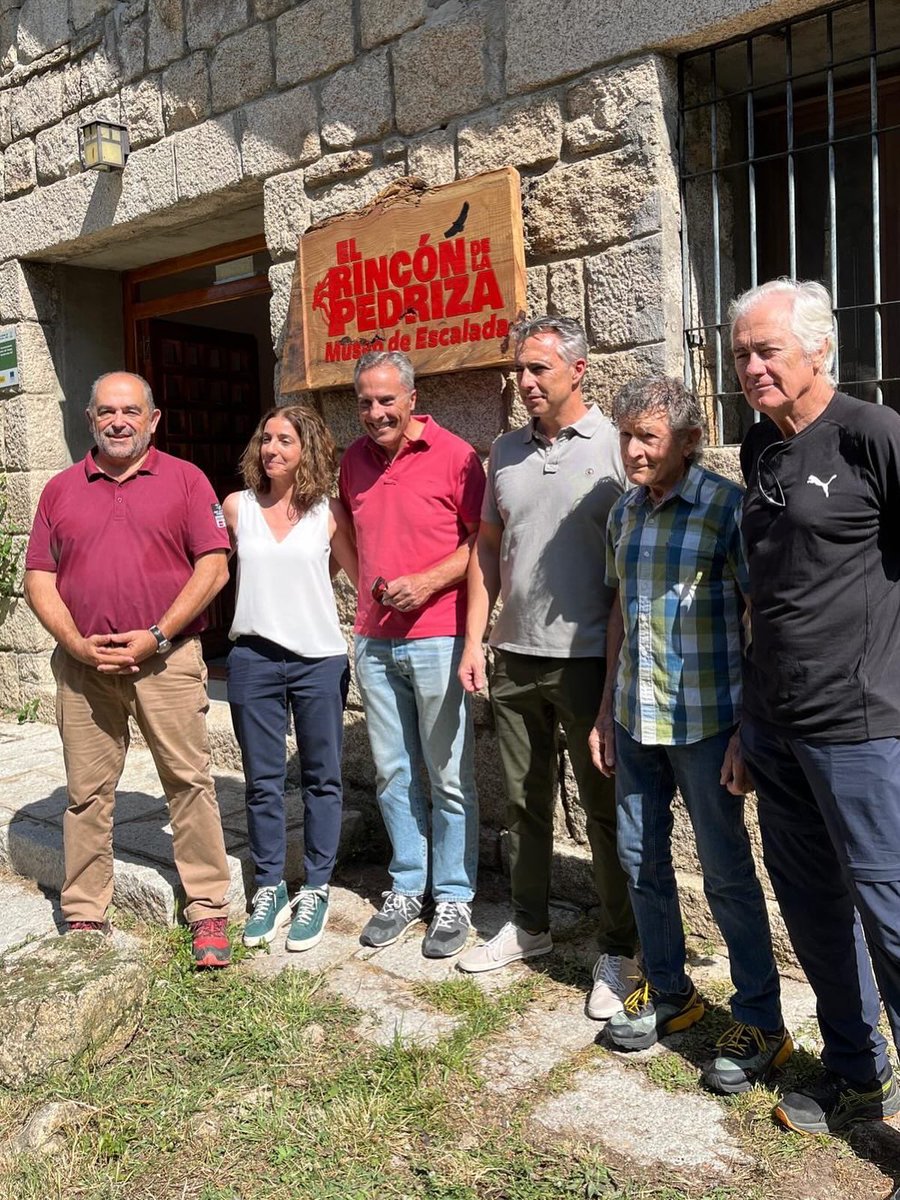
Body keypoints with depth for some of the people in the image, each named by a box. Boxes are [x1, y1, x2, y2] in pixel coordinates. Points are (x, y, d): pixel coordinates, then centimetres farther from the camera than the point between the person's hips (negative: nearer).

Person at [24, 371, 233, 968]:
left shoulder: (186, 480, 3)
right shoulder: (61, 490, 12)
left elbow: (214, 566, -4)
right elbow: (39, 580, 9)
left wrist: (155, 638, -10)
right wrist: (78, 644, -7)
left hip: (167, 658, -2)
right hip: (84, 664, 3)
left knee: (190, 783, 0)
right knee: (87, 793, 9)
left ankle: (209, 910, 11)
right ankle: (84, 916, 22)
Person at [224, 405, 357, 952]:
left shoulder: (329, 512, 0)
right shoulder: (237, 507, 4)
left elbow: (362, 576, 5)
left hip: (320, 659, -1)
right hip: (253, 659, 1)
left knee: (322, 779, 7)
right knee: (263, 780, 9)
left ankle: (315, 891, 20)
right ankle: (269, 888, 24)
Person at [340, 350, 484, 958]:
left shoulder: (454, 455, -6)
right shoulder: (354, 461, 11)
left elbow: (484, 541, -5)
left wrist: (428, 582, -15)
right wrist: (369, 589, 13)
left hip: (438, 638, -5)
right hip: (375, 641, 5)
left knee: (451, 776, 3)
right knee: (394, 774, 12)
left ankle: (454, 897, 17)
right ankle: (408, 889, 26)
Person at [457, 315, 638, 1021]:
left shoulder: (616, 447, -6)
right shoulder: (506, 451, 10)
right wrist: (474, 639, 7)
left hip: (590, 659, -5)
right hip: (514, 657, 5)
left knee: (605, 808, 5)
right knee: (524, 802, 16)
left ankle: (619, 950, 20)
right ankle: (529, 926, 33)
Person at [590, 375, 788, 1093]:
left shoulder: (727, 507, -11)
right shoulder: (624, 514, 8)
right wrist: (607, 709, 14)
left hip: (705, 721, -6)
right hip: (634, 718, 6)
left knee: (727, 872, 4)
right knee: (641, 857, 15)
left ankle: (761, 1023, 20)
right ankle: (668, 991, 34)